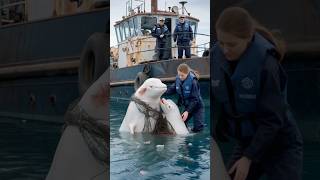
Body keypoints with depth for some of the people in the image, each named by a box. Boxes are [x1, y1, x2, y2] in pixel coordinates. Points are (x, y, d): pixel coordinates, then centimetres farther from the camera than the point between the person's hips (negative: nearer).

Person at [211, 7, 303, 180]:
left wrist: (248, 158, -25)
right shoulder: (216, 56, -10)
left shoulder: (265, 63, -25)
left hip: (281, 145, -5)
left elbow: (272, 119, -23)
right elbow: (218, 103, -1)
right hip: (246, 142, 6)